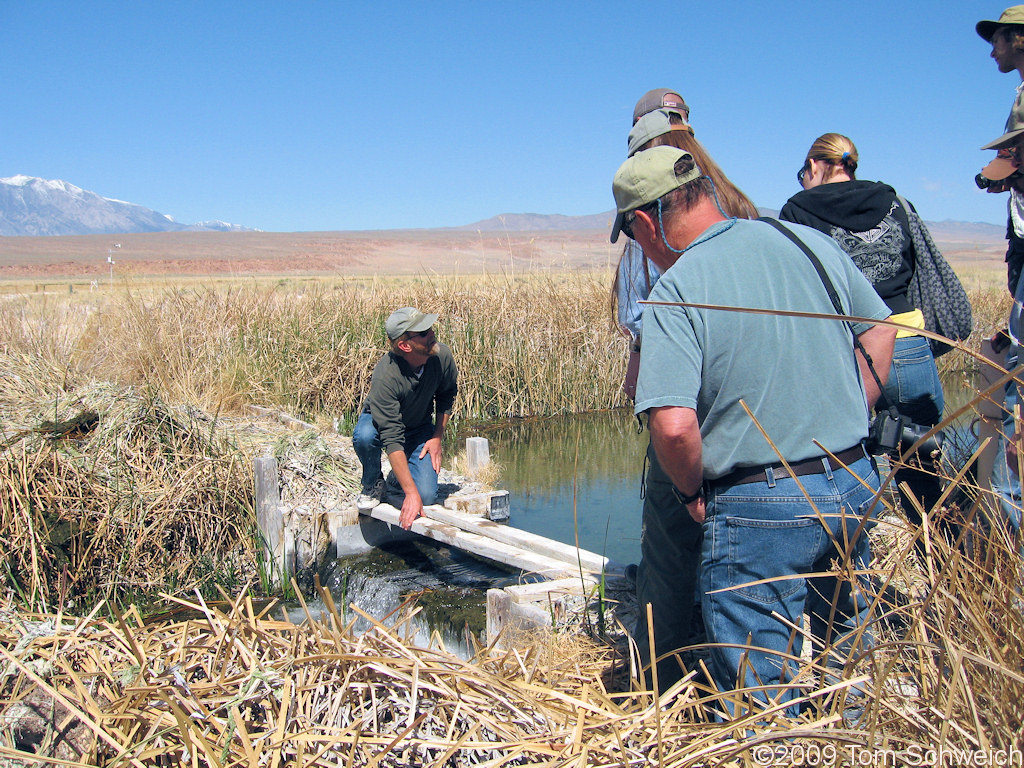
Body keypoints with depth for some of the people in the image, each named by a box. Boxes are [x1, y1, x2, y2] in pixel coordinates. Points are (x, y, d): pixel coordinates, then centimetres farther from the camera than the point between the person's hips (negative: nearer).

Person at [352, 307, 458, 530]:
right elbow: (392, 439, -40)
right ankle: (373, 485, -7)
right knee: (364, 437, -39)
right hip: (380, 420, -3)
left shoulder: (442, 357, -23)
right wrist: (411, 493, -43)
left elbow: (447, 396, 1)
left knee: (426, 496, -19)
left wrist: (437, 437, -6)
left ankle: (396, 480, 17)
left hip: (420, 427, 3)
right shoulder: (385, 376, -37)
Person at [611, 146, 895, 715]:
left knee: (764, 702, 11)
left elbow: (674, 427, -26)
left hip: (759, 510, -6)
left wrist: (693, 492, -6)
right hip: (856, 485, 7)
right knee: (848, 654, 28)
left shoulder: (675, 290, -16)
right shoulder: (812, 241, 2)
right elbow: (880, 332, 13)